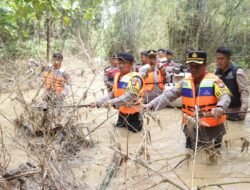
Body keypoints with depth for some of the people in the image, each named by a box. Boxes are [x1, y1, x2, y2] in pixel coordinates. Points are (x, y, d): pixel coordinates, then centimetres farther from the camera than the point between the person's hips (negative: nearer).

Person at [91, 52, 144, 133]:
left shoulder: (135, 78, -18)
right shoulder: (117, 76, 7)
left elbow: (130, 95, -32)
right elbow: (113, 94, 11)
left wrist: (112, 102, -42)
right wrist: (98, 102, -1)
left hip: (132, 115, -7)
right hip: (121, 113, 7)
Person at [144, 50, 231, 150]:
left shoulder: (213, 80, -10)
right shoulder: (185, 82, 3)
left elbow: (225, 97, -21)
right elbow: (168, 95, -2)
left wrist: (219, 107, -45)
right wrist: (151, 105, -18)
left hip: (211, 129, -4)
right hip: (191, 130, 4)